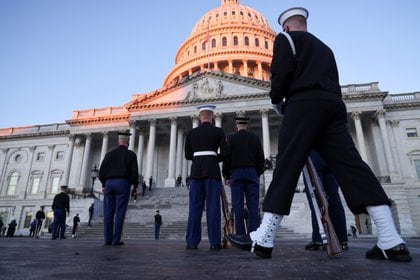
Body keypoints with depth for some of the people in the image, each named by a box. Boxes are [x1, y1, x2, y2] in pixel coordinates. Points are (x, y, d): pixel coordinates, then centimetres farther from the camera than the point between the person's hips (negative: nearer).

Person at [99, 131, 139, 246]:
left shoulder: (109, 154, 12)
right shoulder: (131, 154, 2)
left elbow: (101, 171, 11)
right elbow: (134, 172, -4)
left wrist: (104, 185, 19)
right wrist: (135, 186, 4)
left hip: (109, 183, 4)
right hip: (123, 183, -3)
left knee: (108, 213, 6)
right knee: (119, 213, -2)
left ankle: (108, 239, 7)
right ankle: (116, 240, -3)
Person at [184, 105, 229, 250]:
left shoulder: (191, 133, 11)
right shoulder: (218, 131, 3)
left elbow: (188, 155, 13)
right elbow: (226, 153, -3)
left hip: (196, 171, 2)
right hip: (212, 171, -2)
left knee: (195, 206, 2)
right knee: (213, 206, -2)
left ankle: (192, 242, 0)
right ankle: (214, 242, -2)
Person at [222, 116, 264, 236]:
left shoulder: (231, 138, 4)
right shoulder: (255, 138, 9)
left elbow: (227, 158, 0)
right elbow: (261, 158, 8)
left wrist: (227, 176, 7)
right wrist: (258, 174, 15)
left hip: (236, 173, -1)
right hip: (252, 173, 1)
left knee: (238, 206, -1)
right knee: (253, 205, 0)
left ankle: (240, 235, -2)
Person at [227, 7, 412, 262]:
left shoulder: (286, 38, 12)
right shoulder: (323, 47, 33)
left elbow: (282, 75, -4)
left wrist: (276, 98, 15)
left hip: (305, 104, -6)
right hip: (334, 104, 7)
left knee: (287, 167, -11)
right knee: (351, 166, -2)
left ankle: (263, 239, -9)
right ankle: (391, 241, -8)